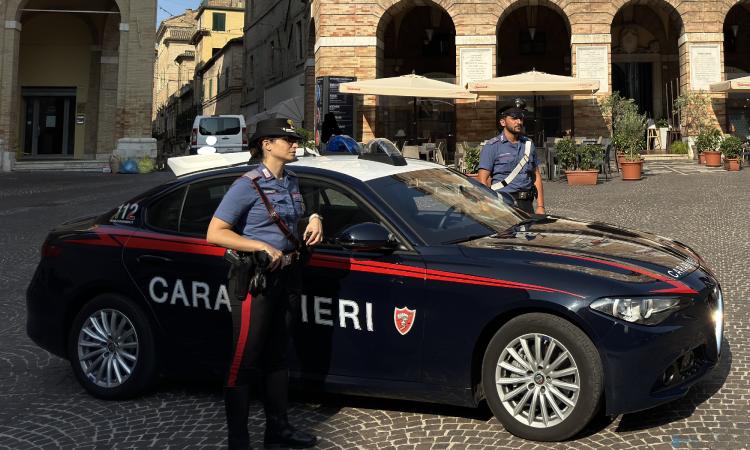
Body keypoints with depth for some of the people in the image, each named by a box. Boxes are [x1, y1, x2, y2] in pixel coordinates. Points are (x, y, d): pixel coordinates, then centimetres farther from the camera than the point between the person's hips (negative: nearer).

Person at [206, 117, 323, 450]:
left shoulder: (291, 181, 10)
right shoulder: (248, 185, -13)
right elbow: (214, 233, -16)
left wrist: (314, 219, 5)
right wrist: (261, 246, -23)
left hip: (287, 276, 8)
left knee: (277, 356, 17)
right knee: (246, 360, -1)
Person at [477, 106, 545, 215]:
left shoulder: (529, 144, 15)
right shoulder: (492, 146, -2)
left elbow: (536, 176, 16)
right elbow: (483, 180, -8)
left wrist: (540, 206, 8)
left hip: (526, 204, 5)